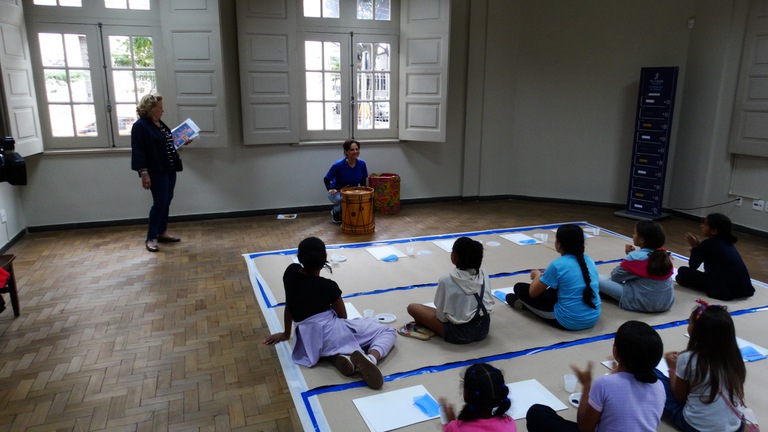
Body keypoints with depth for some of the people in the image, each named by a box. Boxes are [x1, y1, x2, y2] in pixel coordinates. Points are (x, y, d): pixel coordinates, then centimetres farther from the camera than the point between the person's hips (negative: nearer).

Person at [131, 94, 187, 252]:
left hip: (169, 170, 8)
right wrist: (143, 173, -23)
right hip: (156, 172, -8)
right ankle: (151, 238, 3)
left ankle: (162, 233, 23)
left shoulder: (160, 124, 12)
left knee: (166, 202, 12)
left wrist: (181, 142, 15)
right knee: (160, 203, -7)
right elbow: (138, 151, -18)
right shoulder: (140, 126, -13)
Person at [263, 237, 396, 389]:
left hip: (309, 342, 4)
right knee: (388, 331, 6)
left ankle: (338, 356, -8)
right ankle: (371, 358, -25)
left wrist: (286, 334, 29)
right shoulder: (328, 286, -9)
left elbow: (289, 305, 15)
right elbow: (342, 315, 5)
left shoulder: (291, 272, 2)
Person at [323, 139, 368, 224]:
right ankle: (335, 212, 1)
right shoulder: (338, 165, -23)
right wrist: (330, 189, -26)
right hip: (337, 193, -4)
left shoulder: (362, 164, -11)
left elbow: (363, 180, 5)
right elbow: (326, 179, -11)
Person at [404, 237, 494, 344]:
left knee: (412, 307, 3)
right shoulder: (483, 275, -5)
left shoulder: (447, 280, -19)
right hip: (484, 328, 6)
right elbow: (489, 302, 5)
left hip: (459, 334, -5)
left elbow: (441, 316, -12)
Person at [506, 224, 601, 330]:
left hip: (569, 321, -7)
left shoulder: (557, 265, -16)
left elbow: (533, 292, -5)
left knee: (519, 288, 3)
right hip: (593, 319, 7)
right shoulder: (588, 260, 2)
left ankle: (523, 304, 31)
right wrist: (544, 275, 26)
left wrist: (537, 275, 15)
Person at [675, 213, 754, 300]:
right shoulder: (726, 242, 14)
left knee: (683, 272, -5)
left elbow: (692, 266, 0)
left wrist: (695, 247, 11)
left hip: (726, 290, -8)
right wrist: (700, 246, 16)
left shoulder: (708, 244, -8)